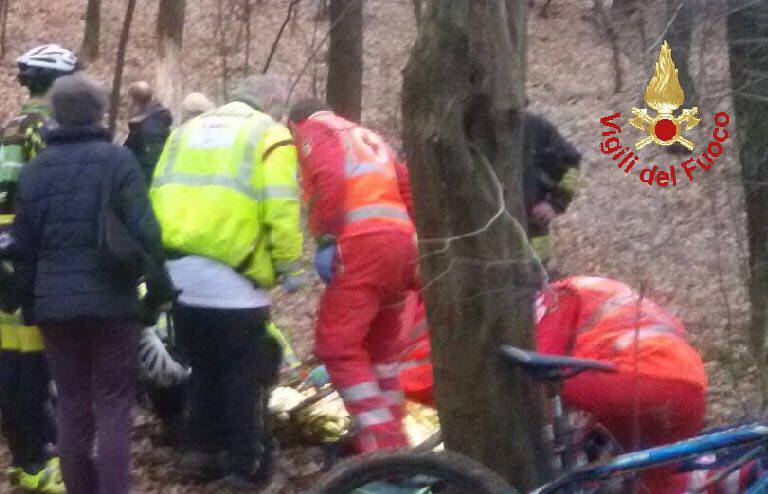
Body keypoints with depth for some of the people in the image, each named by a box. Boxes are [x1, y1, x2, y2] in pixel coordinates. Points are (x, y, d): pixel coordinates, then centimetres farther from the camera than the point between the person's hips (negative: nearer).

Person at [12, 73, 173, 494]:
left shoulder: (35, 169, 6)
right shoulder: (117, 160, -8)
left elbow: (22, 246, 9)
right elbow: (145, 232, -13)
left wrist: (28, 302, 18)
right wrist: (159, 287, -2)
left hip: (55, 305, 4)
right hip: (111, 302, -4)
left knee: (72, 408, 11)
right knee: (113, 408, 2)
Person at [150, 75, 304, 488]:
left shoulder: (188, 129, 20)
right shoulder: (269, 135, 2)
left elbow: (158, 194, 14)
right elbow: (281, 209, -9)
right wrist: (291, 267, -1)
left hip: (178, 272, 6)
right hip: (232, 277, -5)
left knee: (202, 368, 19)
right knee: (243, 374, 5)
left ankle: (199, 451, 19)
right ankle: (244, 464, 8)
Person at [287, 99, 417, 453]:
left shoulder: (312, 129, 12)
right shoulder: (368, 138, 33)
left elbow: (330, 179, -9)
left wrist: (325, 240, -10)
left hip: (361, 242, -8)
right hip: (404, 241, 8)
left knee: (336, 344, -8)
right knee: (380, 344, 20)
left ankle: (383, 447, -17)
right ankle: (392, 436, 22)